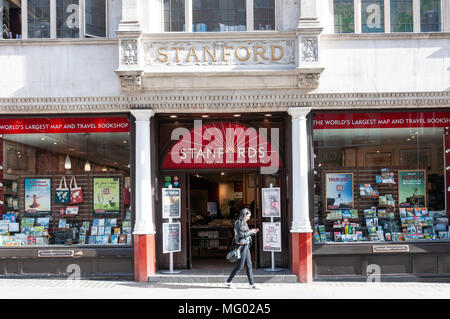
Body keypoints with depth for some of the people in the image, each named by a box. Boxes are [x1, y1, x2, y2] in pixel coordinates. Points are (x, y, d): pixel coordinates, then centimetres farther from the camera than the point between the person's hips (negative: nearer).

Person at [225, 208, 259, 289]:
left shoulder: (244, 223, 15)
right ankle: (228, 281, 7)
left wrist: (253, 232, 7)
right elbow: (241, 234, -21)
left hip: (246, 245, 9)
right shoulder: (238, 223, -12)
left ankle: (252, 284, 10)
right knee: (240, 266, -4)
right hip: (241, 245, -9)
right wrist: (250, 231, -13)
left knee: (249, 265, 7)